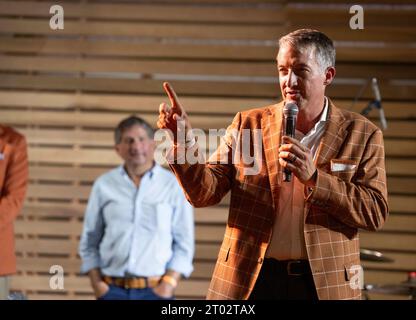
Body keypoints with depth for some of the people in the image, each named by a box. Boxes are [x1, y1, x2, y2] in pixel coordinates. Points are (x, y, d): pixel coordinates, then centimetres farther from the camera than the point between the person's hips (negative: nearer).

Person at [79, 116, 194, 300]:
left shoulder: (173, 186, 3)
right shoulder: (104, 185, 7)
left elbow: (184, 244, 2)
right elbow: (89, 242, 11)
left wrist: (169, 283, -8)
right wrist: (96, 283, 1)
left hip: (155, 291, -1)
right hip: (113, 291, 2)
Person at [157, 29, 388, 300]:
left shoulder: (362, 135, 1)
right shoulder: (248, 124, 4)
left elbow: (376, 213, -6)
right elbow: (204, 192, -1)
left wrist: (314, 178, -17)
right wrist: (184, 140, -18)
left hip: (324, 284, -1)